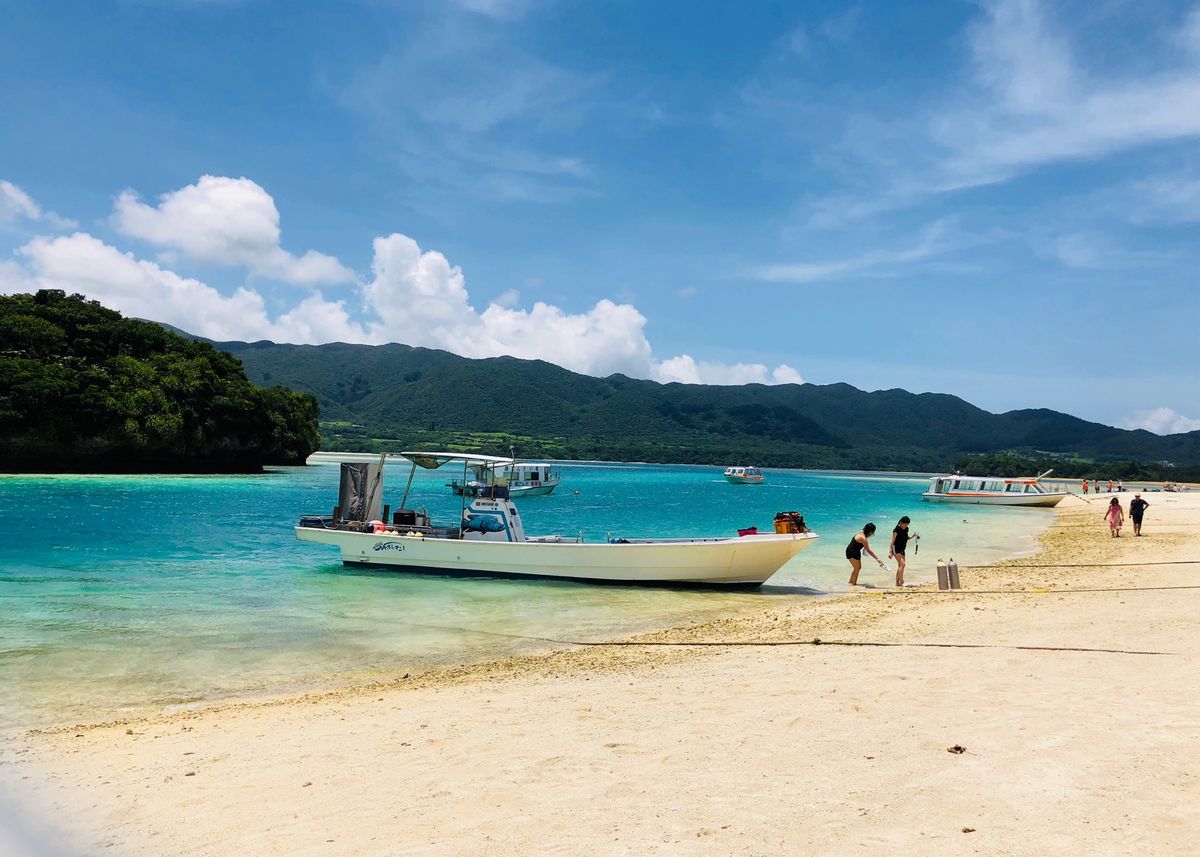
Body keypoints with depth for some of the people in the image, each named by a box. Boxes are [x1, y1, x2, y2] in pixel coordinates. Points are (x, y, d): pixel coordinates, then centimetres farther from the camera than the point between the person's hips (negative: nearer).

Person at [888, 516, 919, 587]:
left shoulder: (906, 529, 5)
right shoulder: (896, 530, -17)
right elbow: (892, 542, -17)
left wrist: (912, 536, 1)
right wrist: (890, 552, -22)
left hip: (902, 550, 8)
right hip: (896, 549, -8)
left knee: (900, 566, 10)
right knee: (902, 564, -20)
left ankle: (897, 583, 17)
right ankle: (901, 581, -19)